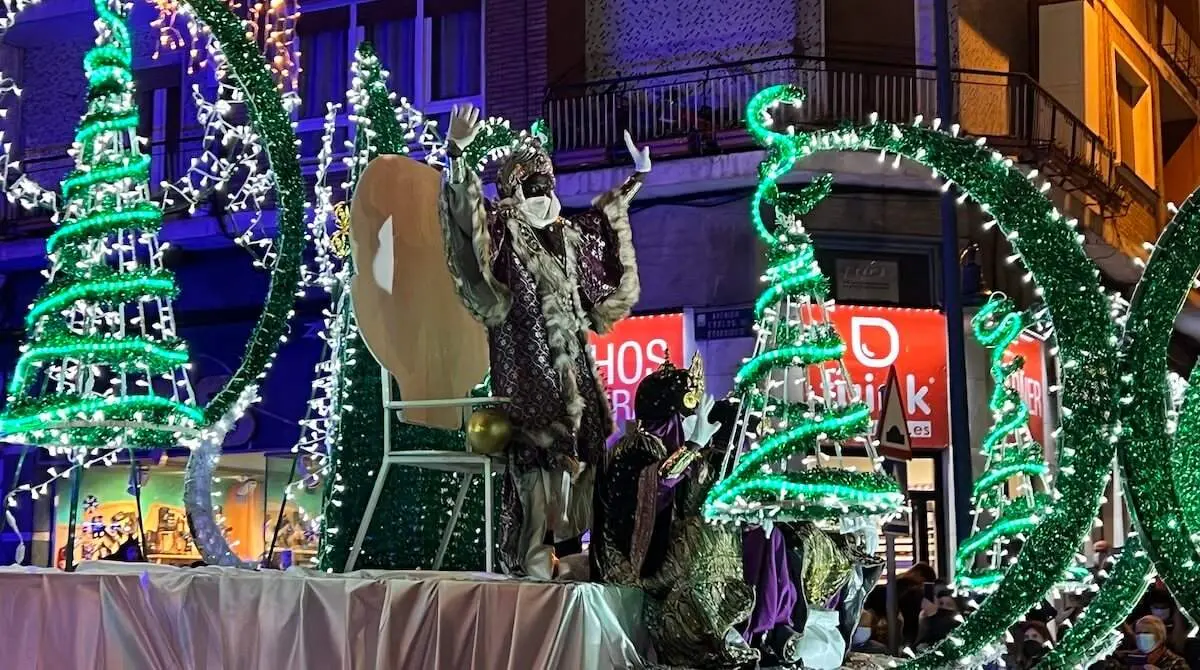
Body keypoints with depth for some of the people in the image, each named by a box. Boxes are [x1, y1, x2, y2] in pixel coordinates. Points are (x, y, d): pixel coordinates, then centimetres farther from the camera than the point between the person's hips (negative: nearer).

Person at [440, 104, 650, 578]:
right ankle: (532, 554, -10)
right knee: (538, 445, -12)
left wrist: (636, 179, 42)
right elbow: (466, 213, -18)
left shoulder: (564, 233, 19)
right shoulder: (501, 227, 0)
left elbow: (601, 219, 38)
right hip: (525, 356, -7)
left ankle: (552, 546, 9)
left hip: (569, 358, 7)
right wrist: (456, 156, -31)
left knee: (572, 442, 4)